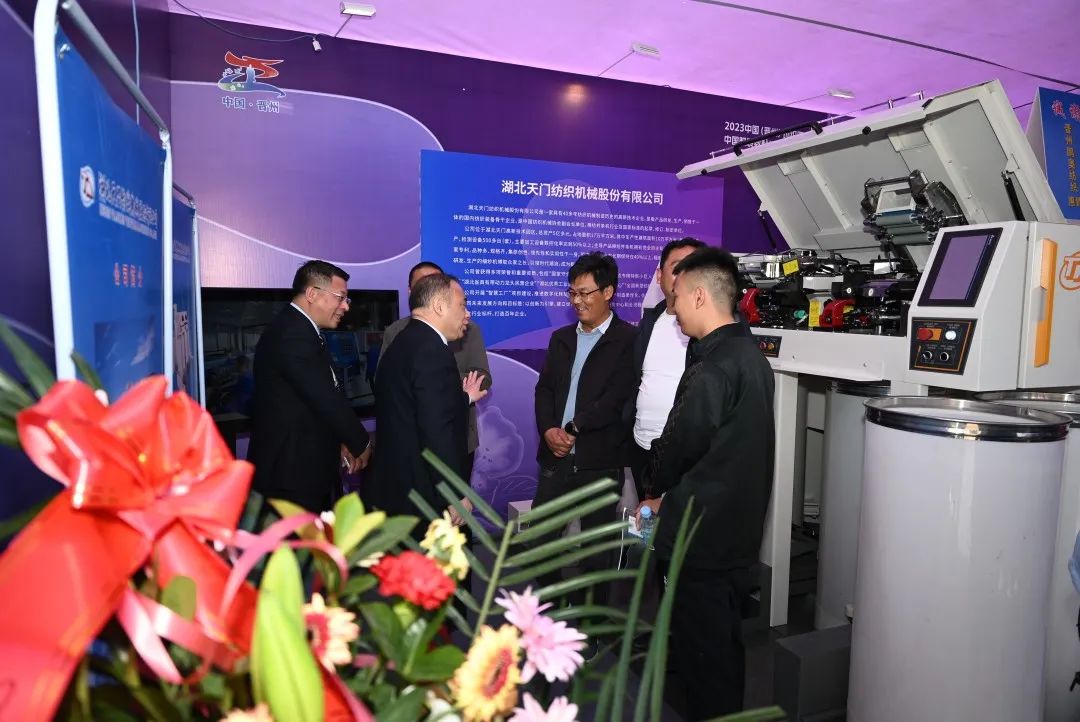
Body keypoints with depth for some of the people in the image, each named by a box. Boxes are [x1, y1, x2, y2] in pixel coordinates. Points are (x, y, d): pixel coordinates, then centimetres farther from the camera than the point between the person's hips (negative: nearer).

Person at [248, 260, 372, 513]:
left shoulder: (301, 330, 12)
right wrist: (361, 444, -7)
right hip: (291, 471, -10)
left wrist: (340, 442, 6)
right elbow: (326, 399, -20)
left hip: (308, 465, 10)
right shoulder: (292, 335, -20)